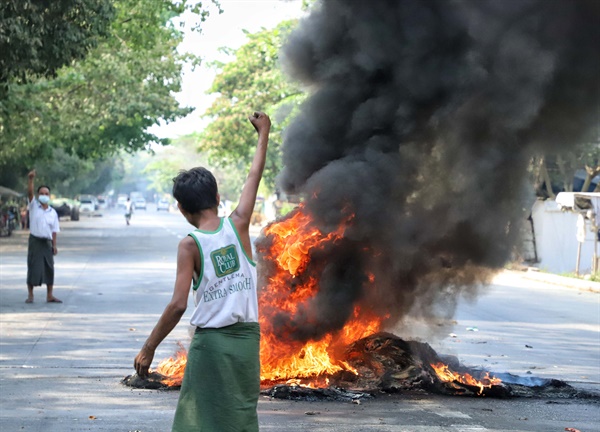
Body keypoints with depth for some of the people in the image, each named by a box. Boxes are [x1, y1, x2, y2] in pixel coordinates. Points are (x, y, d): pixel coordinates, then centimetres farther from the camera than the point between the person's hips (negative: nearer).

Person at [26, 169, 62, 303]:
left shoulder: (53, 212, 8)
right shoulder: (34, 206, 1)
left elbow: (54, 230, 8)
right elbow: (29, 193, -16)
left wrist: (54, 245, 1)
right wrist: (30, 179, -31)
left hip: (47, 242, 3)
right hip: (35, 241, -3)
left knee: (49, 268, 4)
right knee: (33, 267, -2)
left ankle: (49, 295, 11)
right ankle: (30, 295, 6)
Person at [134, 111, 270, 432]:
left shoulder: (190, 245, -10)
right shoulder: (238, 225, -1)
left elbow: (177, 305, -16)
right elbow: (255, 176, 13)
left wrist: (148, 348, -8)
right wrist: (263, 133, 27)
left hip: (210, 342, -4)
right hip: (248, 337, 4)